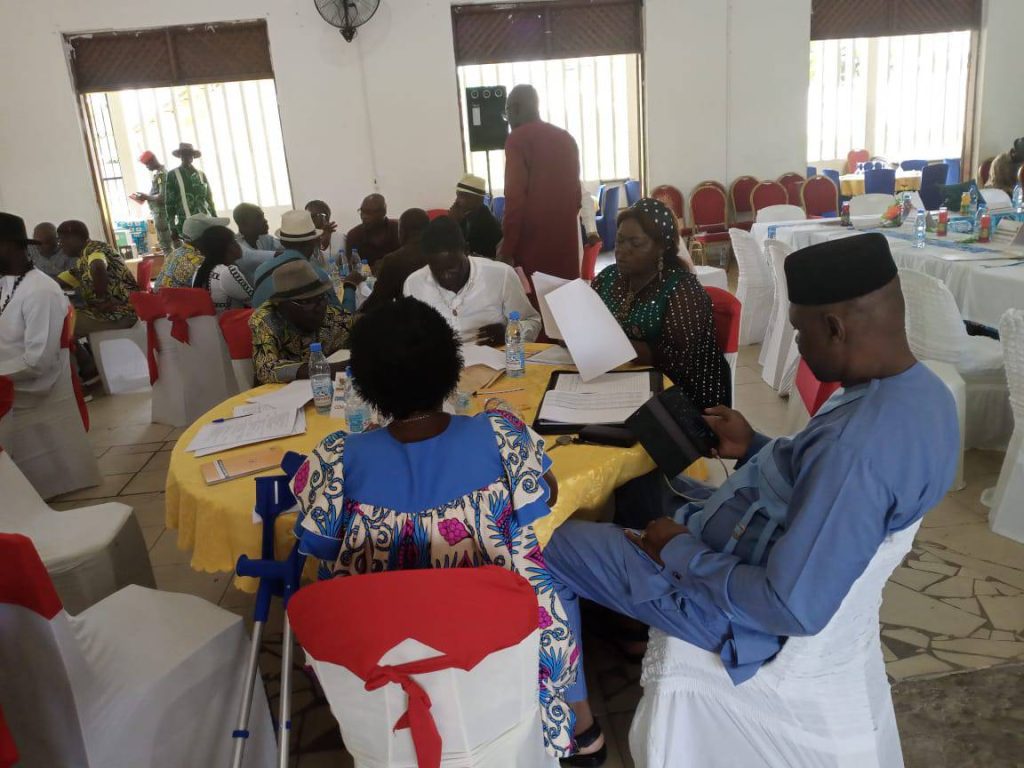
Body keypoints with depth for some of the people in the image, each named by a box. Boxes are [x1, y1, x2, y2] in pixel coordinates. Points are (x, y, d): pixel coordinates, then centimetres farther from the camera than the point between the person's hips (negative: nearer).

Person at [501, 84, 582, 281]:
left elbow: (515, 197, -14)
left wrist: (507, 249, -12)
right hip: (566, 237, 6)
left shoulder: (517, 139, -6)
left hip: (533, 241, -6)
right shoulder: (566, 138, 14)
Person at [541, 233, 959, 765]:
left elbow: (794, 610, -33)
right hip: (764, 544, 10)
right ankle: (630, 624, 40)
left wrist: (680, 552, -21)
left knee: (550, 546, 3)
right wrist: (755, 449, 4)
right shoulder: (921, 390, -5)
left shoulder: (859, 445, -37)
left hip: (728, 599, -9)